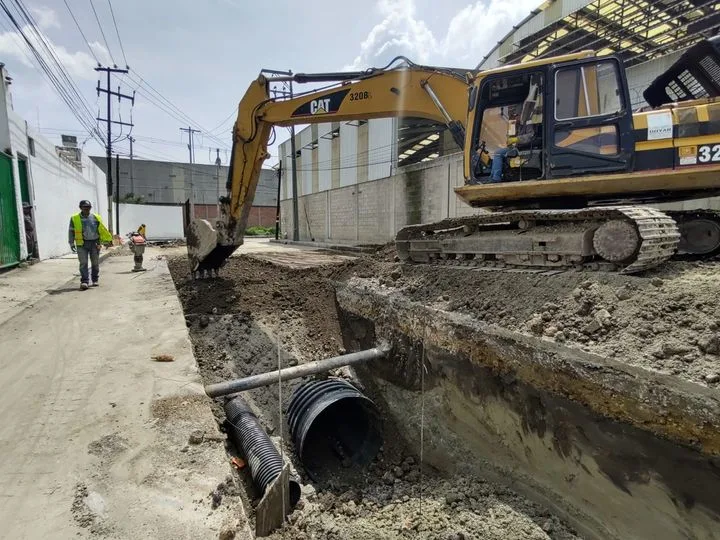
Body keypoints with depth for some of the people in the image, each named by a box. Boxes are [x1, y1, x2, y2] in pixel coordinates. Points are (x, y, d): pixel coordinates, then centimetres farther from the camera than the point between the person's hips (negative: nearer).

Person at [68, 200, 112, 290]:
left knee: (95, 263, 9)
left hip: (94, 243, 2)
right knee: (83, 263, -6)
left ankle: (95, 280, 22)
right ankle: (84, 281, -6)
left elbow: (102, 230, 13)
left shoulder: (96, 218, 7)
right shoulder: (75, 218, 3)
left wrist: (108, 239, 9)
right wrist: (71, 243, 0)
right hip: (82, 244, -2)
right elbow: (71, 231, 6)